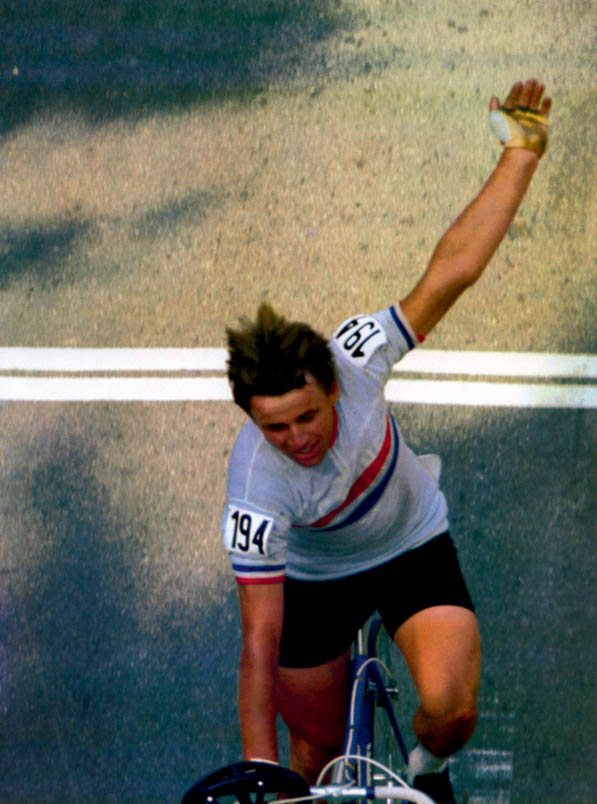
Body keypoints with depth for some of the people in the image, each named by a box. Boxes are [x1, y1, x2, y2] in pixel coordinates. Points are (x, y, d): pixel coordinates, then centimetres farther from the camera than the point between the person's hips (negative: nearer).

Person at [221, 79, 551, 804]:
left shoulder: (353, 361, -31)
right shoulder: (257, 491, -36)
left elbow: (449, 274, -27)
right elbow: (260, 642, -34)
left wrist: (521, 153, -27)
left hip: (414, 549, 1)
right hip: (313, 579, -1)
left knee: (449, 709, -19)